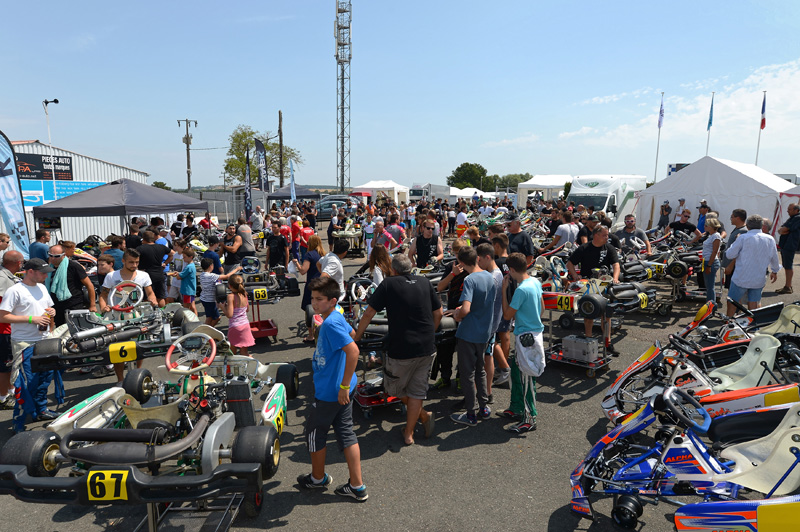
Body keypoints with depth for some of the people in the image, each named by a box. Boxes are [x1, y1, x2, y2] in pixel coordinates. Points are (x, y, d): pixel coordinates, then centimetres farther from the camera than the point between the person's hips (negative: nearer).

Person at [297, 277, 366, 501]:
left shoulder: (330, 323, -25)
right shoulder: (337, 317, 4)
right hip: (342, 390, 9)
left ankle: (318, 478, 36)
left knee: (314, 432, 14)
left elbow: (353, 350, -34)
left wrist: (344, 386, -28)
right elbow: (351, 333, 24)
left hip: (329, 392, -9)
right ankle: (357, 486, 21)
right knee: (346, 433, 14)